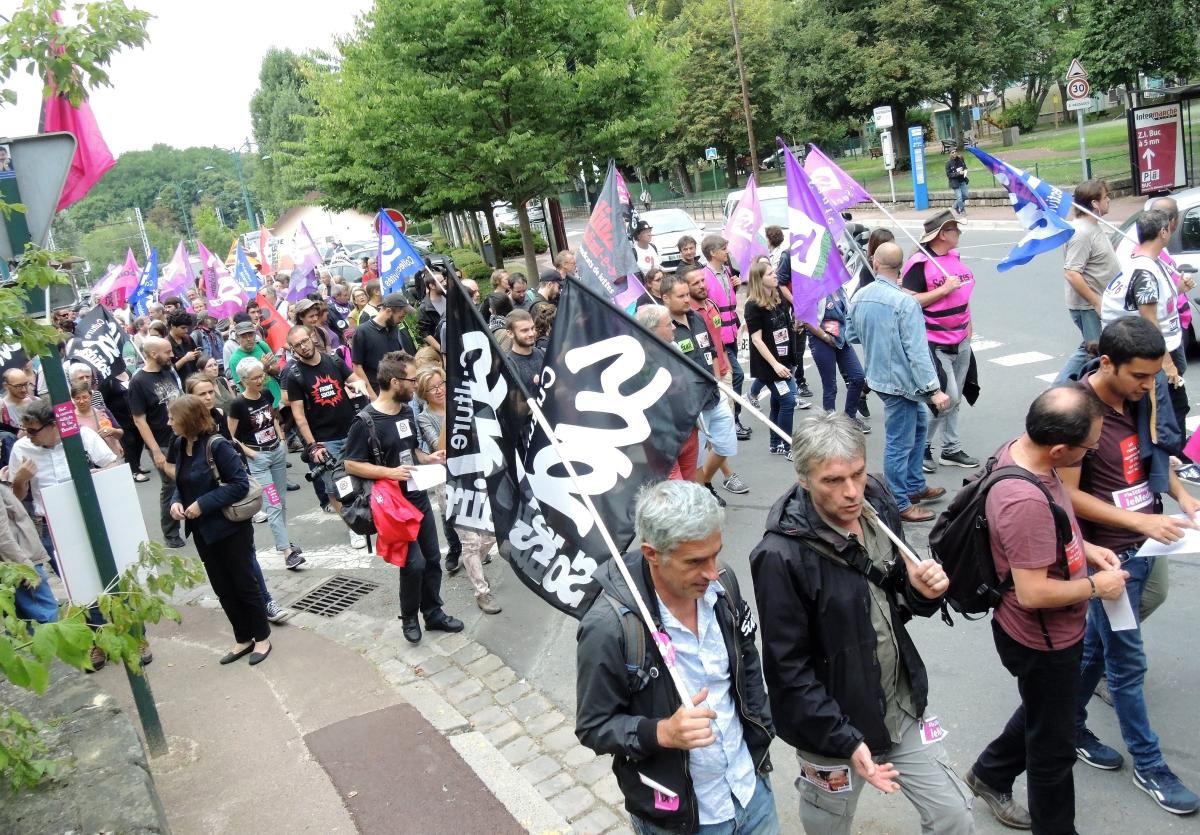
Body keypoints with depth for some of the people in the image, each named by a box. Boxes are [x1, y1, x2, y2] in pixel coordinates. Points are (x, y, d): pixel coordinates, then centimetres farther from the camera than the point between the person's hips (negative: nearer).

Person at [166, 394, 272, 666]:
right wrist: (176, 501, -6)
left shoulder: (216, 445, -20)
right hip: (202, 530, 7)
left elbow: (240, 484, -21)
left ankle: (262, 637, 22)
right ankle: (243, 639, 29)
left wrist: (203, 504, -23)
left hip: (230, 528, -7)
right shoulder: (180, 446, 2)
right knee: (222, 588, 15)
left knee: (244, 583, 6)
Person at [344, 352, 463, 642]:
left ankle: (433, 613, 28)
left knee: (433, 558, 12)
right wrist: (390, 472, -24)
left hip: (419, 496, 7)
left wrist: (429, 458, 0)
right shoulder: (365, 422, -16)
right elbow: (351, 465, -14)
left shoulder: (407, 410, 6)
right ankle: (409, 618, 17)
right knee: (414, 563, -6)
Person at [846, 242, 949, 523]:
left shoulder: (860, 297, -1)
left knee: (919, 423, 25)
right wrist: (934, 390, -19)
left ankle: (915, 486, 35)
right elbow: (917, 352, -23)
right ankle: (899, 505, 14)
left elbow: (852, 335, 13)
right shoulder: (905, 302, -23)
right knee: (899, 443, 2)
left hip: (877, 375, 8)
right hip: (899, 381, -8)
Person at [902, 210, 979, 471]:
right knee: (948, 397, -11)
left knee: (955, 399, 13)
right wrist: (944, 289, -21)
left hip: (961, 341, 8)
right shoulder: (919, 263, -15)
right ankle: (922, 446, 7)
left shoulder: (954, 256, 10)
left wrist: (967, 324, 20)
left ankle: (951, 449, 24)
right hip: (934, 343, -8)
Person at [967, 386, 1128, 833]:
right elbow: (1032, 593, -33)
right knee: (1053, 745, 16)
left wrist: (1084, 548, 2)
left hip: (1049, 632, 9)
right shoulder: (1025, 502, -38)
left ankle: (990, 774, 51)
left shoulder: (1019, 450, -9)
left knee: (1043, 713, 32)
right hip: (1043, 642, -9)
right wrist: (1095, 586, -18)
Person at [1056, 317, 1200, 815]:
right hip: (1110, 555, -7)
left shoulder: (1138, 397, 0)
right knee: (1127, 662, 7)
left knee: (1098, 645, 19)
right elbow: (1067, 494, -20)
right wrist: (1141, 521, -22)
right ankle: (1148, 765, 22)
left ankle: (1069, 724, 36)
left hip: (1143, 547, 7)